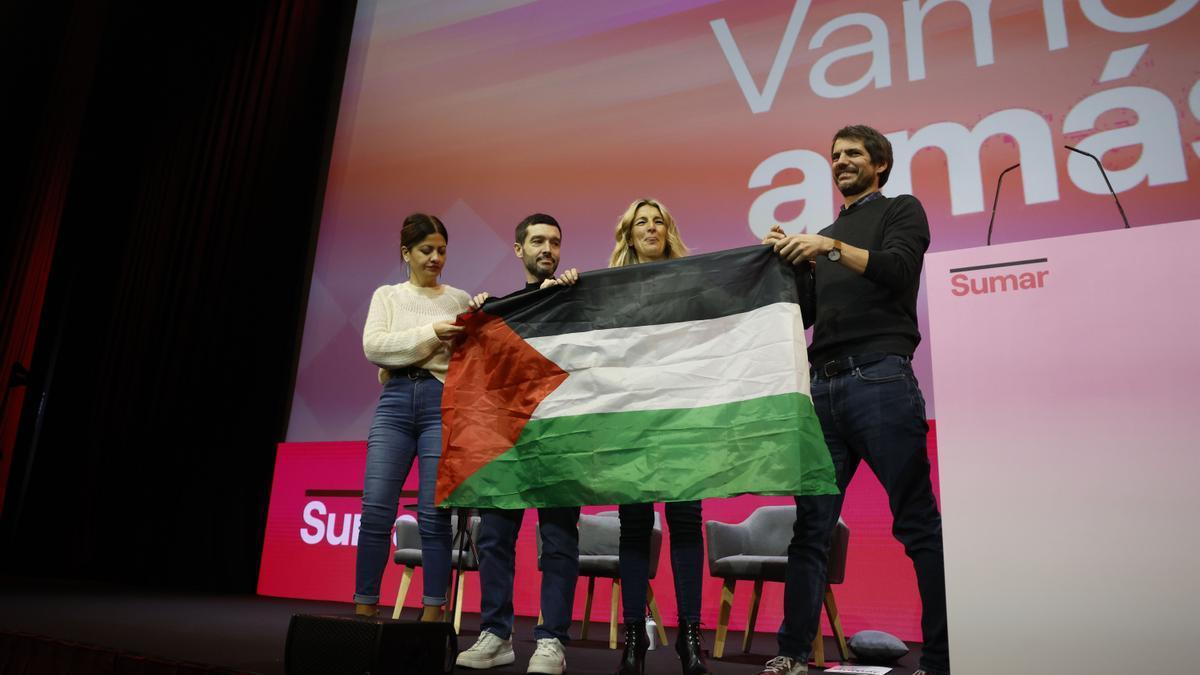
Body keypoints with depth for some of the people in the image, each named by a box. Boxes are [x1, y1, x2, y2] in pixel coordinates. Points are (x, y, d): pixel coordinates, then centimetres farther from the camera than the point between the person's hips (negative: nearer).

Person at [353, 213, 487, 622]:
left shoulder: (458, 300, 14)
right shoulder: (387, 295, 15)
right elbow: (372, 346, -2)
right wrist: (430, 334, -11)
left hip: (442, 402, -1)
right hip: (395, 402, 1)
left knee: (434, 515, -4)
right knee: (376, 510, -4)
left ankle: (432, 616, 4)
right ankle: (364, 611, 7)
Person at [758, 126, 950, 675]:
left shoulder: (901, 211, 13)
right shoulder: (824, 234, 27)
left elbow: (898, 268, -6)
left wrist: (831, 248, -12)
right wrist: (787, 260, 8)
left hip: (879, 379, -5)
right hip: (823, 385, 5)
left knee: (918, 523, -5)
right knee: (810, 526, 3)